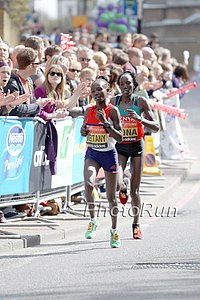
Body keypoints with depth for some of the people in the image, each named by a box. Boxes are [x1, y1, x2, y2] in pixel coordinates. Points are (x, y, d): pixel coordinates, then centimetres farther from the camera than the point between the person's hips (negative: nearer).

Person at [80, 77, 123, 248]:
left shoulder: (112, 111, -10)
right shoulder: (89, 111, 1)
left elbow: (119, 137, -14)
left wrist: (105, 123, -24)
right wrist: (83, 131, -7)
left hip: (109, 154, -2)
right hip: (92, 153, 2)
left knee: (111, 196, 7)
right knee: (88, 183, -27)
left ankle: (114, 231, 24)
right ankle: (93, 221, -10)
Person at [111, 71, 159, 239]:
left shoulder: (141, 102, -6)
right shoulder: (113, 102, -2)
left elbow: (156, 127, -7)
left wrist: (140, 119, -24)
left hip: (137, 146, -1)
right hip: (120, 147, 1)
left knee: (135, 190, 2)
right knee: (116, 183, -20)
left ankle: (136, 224, 17)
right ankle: (123, 188, 20)